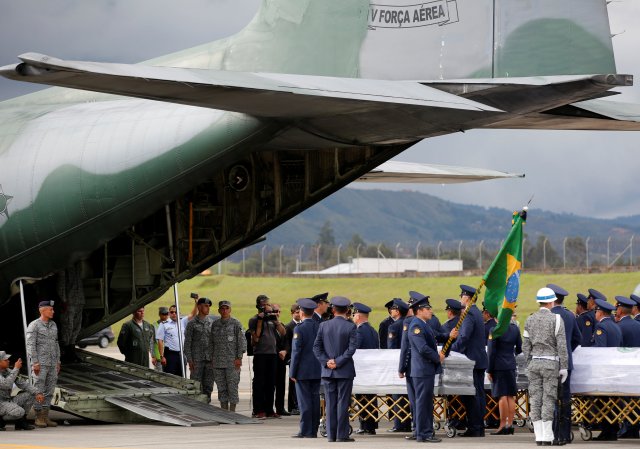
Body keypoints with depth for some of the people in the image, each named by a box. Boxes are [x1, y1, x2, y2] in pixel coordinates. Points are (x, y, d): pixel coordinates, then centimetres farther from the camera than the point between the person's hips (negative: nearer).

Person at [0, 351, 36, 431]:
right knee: (19, 412, -34)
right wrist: (16, 369, -28)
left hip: (8, 402, 9)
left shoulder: (8, 371, 5)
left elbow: (22, 384, 6)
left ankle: (20, 422, 3)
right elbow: (6, 385, -35)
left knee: (31, 395, 0)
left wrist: (37, 394, -9)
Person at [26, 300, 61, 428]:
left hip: (52, 363, 7)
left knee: (49, 390, 5)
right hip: (40, 363, -7)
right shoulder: (33, 326, -8)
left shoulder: (53, 325, 13)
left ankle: (45, 417, 9)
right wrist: (35, 363, -20)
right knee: (39, 390, -5)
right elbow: (30, 345, -13)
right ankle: (38, 418, 0)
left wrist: (58, 362, 13)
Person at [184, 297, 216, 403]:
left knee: (208, 386, 5)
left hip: (210, 359, 4)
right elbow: (187, 343, -2)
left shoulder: (212, 322, 11)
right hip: (197, 360, -4)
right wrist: (189, 360, -9)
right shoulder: (192, 323, 0)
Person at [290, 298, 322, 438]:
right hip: (317, 371, 6)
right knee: (315, 400, 9)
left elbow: (296, 352, -13)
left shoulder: (299, 329, -12)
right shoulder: (320, 327, 5)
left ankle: (305, 431, -3)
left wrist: (293, 372, -8)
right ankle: (314, 430, 12)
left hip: (303, 371, -6)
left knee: (304, 401, -3)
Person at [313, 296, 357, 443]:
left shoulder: (324, 325, 2)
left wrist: (326, 362, -2)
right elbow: (352, 348, -13)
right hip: (345, 370, -3)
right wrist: (338, 362, -10)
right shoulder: (350, 327, -7)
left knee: (330, 403, 6)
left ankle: (331, 434, 6)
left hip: (327, 371, 3)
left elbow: (316, 347, 0)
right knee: (343, 403, -1)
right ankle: (342, 434, -2)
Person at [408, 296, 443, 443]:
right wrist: (438, 358, -11)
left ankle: (426, 432, 21)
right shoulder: (416, 326, -16)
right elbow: (423, 349, -23)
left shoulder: (424, 325, 17)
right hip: (423, 369, -11)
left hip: (428, 369, 11)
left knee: (427, 402, 14)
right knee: (423, 402, -7)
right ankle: (423, 434, -5)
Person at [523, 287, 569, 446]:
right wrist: (564, 367, -5)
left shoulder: (530, 320, 7)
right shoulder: (556, 319, -7)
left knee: (535, 399, 5)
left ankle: (539, 436, 5)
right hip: (550, 363, -4)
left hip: (534, 362, 4)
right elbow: (562, 345, -10)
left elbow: (526, 346, 8)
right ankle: (547, 436, -3)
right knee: (548, 399, -2)